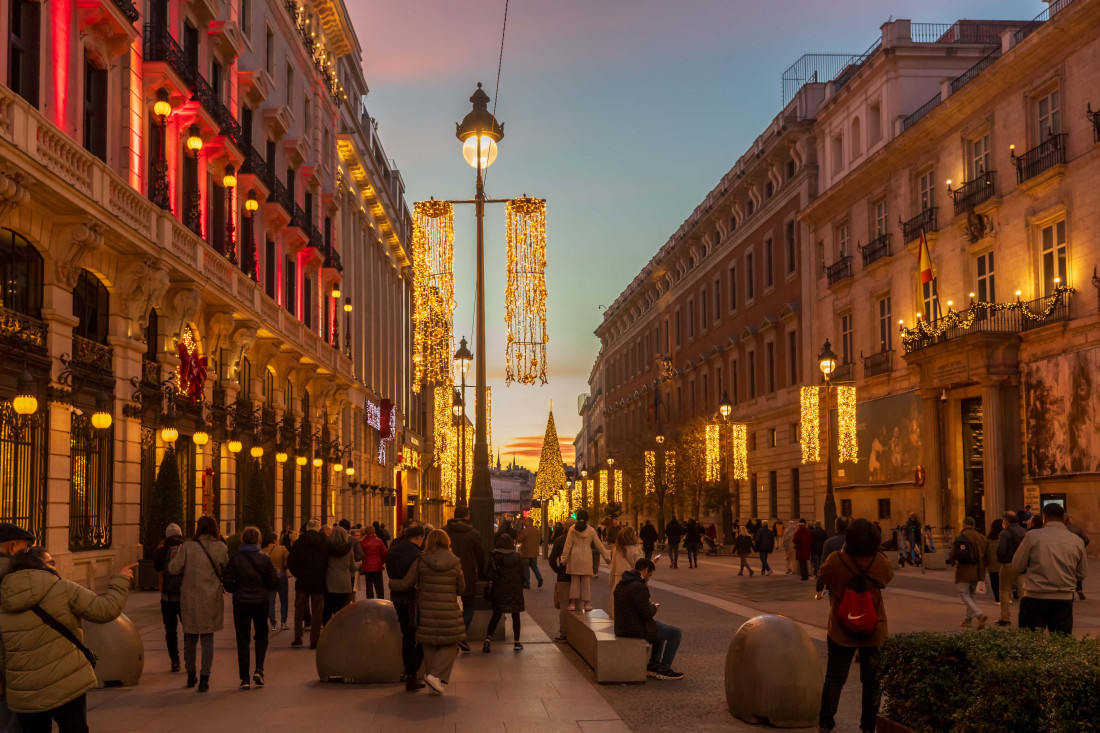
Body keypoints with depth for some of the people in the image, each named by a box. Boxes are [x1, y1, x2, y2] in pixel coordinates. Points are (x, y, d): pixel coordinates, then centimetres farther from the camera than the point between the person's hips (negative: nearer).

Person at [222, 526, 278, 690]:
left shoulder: (235, 559, -6)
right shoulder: (265, 559, -5)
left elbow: (227, 580, -8)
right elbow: (274, 581, -5)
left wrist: (236, 590, 10)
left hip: (241, 602, 0)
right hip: (261, 602, 0)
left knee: (242, 640, 6)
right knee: (261, 636, 16)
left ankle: (244, 678, 4)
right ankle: (258, 670, -1)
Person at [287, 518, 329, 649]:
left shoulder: (298, 543, -6)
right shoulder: (326, 543, -7)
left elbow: (290, 563, -5)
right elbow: (329, 563, -4)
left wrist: (298, 574, 10)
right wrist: (323, 577, 7)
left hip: (302, 582, 0)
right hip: (319, 583, 0)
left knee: (299, 610, 14)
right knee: (317, 612, 6)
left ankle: (297, 638, 14)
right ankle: (314, 641, 7)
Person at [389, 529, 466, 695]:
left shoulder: (421, 561, -5)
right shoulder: (454, 563, -5)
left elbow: (406, 583, -2)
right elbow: (461, 588, 4)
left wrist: (391, 583, 18)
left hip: (426, 611, 2)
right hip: (448, 611, -2)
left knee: (430, 647, 13)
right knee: (450, 645, 12)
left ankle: (432, 686, 15)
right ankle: (435, 675, -6)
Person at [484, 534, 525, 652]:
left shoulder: (494, 557, -7)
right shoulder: (517, 556, -3)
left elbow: (489, 575, -10)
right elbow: (522, 574, 2)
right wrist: (520, 588, 13)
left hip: (499, 590, 0)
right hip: (515, 591, 0)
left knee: (496, 615, 8)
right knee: (515, 616, 10)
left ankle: (488, 638, -7)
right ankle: (516, 642, 12)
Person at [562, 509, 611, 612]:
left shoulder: (572, 529, -3)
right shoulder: (591, 530, 0)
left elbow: (568, 545, -3)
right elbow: (599, 545, 4)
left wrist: (564, 557, 3)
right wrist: (607, 557, 11)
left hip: (575, 557, 0)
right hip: (587, 558, 0)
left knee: (574, 580, 5)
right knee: (586, 580, 6)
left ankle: (573, 603, 2)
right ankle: (587, 603, 6)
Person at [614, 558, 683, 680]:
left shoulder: (622, 583, 10)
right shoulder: (639, 587, -22)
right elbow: (646, 613, -22)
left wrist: (649, 604, 11)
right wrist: (654, 607, -1)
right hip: (636, 630, -10)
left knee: (661, 628, 29)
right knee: (675, 633, 3)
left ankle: (652, 668, 26)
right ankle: (662, 670, 8)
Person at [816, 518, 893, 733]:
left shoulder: (835, 561, -19)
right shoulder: (879, 562, -14)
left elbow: (822, 578, 0)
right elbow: (888, 577, 7)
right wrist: (876, 551, 12)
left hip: (841, 631, 0)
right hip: (873, 631, 1)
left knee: (834, 677, 13)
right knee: (872, 679, 13)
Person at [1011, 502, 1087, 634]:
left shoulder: (1032, 536, -5)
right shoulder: (1077, 541, 3)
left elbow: (1017, 566, 0)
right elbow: (1081, 575, 11)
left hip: (1035, 598, -2)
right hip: (1064, 599, 2)